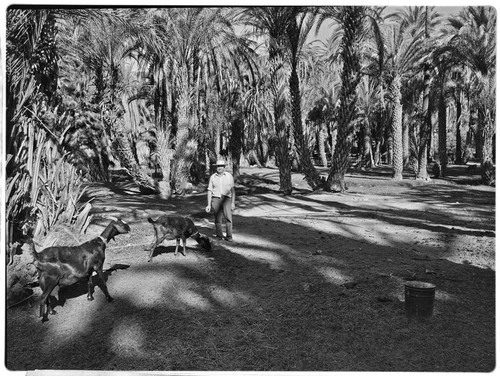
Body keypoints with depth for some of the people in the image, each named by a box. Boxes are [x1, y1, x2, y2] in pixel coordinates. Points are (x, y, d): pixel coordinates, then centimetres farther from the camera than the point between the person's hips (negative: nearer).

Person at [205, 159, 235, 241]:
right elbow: (209, 191, 9)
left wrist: (233, 203, -4)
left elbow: (232, 190, 3)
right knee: (218, 219, 3)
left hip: (226, 199, -1)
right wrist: (209, 204, 5)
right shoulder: (212, 177, 7)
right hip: (216, 199, 1)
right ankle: (219, 235, 16)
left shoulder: (229, 176, 3)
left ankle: (229, 236, -5)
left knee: (229, 217, -12)